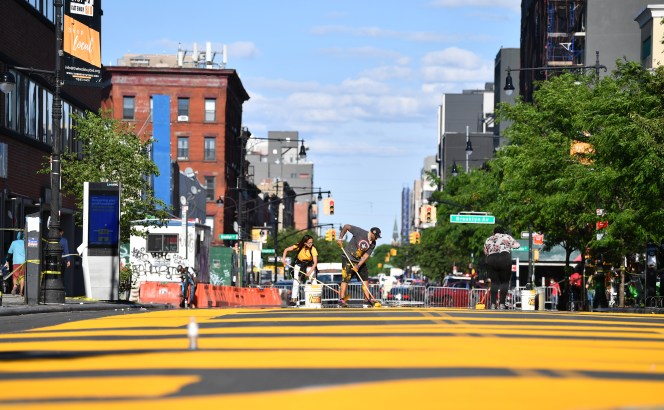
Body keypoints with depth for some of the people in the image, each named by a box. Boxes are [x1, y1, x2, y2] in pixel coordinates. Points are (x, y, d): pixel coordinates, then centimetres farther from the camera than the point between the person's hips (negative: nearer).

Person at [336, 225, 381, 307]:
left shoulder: (373, 244, -5)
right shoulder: (360, 232, -20)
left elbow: (366, 255, -11)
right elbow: (346, 226, -11)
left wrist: (358, 265, -22)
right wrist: (340, 238, -15)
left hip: (360, 261, 6)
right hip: (348, 259, -6)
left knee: (365, 278, 6)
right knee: (345, 279, -12)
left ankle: (368, 298, 14)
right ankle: (341, 300, -13)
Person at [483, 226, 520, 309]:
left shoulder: (488, 240, 20)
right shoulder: (506, 237, 12)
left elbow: (485, 252, 20)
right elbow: (516, 245, 13)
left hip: (491, 260, 3)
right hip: (505, 259, -3)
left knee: (494, 282, 7)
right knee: (505, 282, 2)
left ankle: (493, 303, -3)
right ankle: (502, 303, -6)